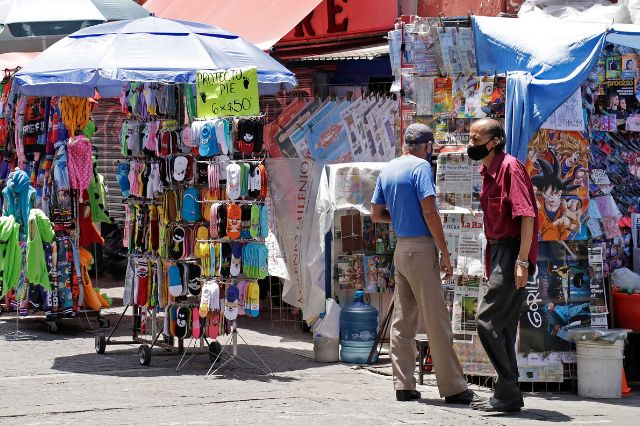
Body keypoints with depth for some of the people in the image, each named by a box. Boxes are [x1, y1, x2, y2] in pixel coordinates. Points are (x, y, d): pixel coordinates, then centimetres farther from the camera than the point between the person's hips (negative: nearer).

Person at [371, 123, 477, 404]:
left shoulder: (387, 170, 13)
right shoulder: (421, 167, -10)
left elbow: (376, 214, 17)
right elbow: (429, 211, -16)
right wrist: (444, 252, -13)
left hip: (400, 247, 8)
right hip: (421, 247, -8)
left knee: (402, 319, 8)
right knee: (436, 320, -6)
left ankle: (404, 385, 7)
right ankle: (453, 388, -3)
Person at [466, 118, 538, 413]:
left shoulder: (510, 167, -13)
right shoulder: (488, 171, 16)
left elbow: (526, 215, -19)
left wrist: (521, 261, -23)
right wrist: (492, 264, 20)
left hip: (512, 253, -10)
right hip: (497, 251, 10)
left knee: (487, 319, -14)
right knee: (503, 326, 11)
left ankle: (508, 393, -10)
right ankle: (507, 394, 16)